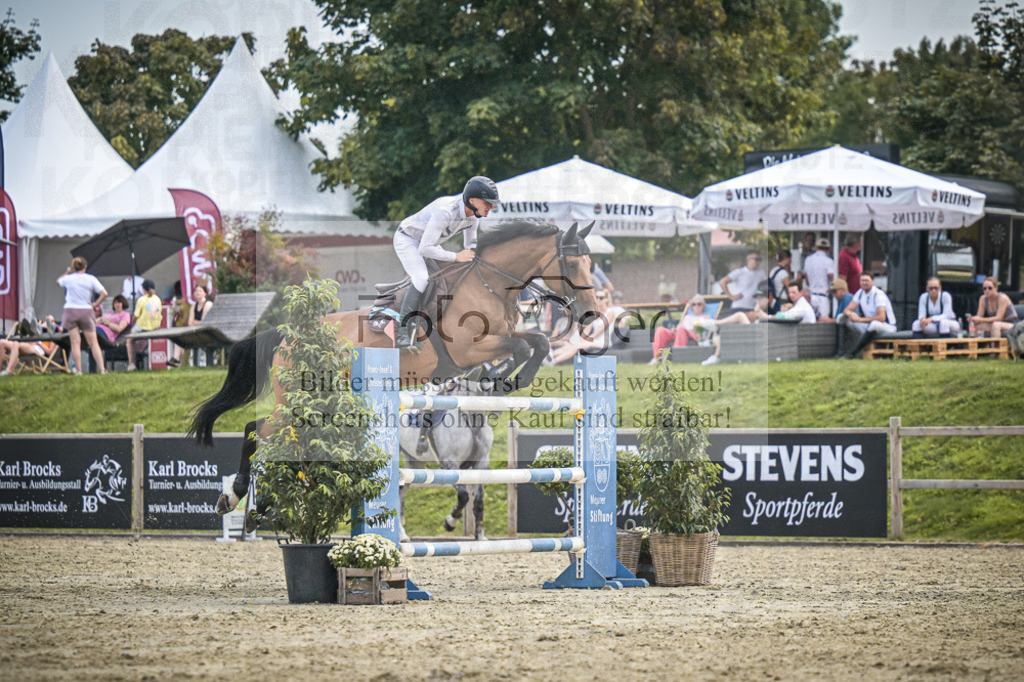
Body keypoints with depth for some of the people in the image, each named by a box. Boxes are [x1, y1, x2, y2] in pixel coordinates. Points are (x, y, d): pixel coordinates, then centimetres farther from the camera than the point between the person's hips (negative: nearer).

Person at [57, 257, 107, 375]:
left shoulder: (69, 278, -1)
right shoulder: (91, 279, -3)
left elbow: (58, 281, 22)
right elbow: (104, 293, -9)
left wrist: (67, 272, 32)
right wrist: (95, 304, 1)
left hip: (71, 311, 0)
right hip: (86, 311, 0)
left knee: (75, 342, 1)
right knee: (93, 342, 4)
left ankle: (78, 370, -4)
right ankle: (102, 368, -2)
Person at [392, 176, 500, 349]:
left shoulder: (473, 214, -12)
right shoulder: (446, 211, -38)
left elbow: (470, 244, 7)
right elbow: (424, 249, -38)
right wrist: (456, 257, -34)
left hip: (426, 243, 9)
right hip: (406, 239, -9)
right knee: (421, 280, -27)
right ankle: (402, 335, -29)